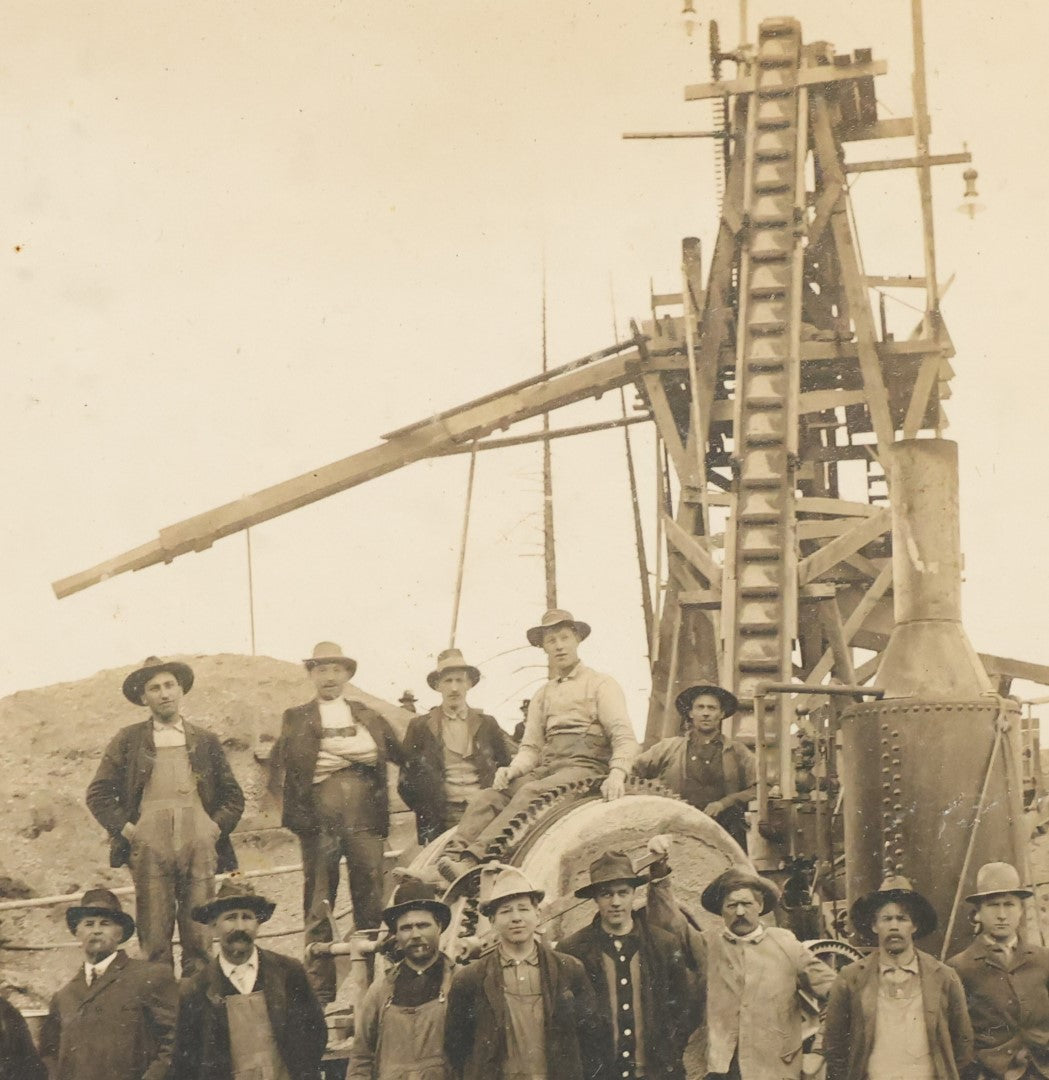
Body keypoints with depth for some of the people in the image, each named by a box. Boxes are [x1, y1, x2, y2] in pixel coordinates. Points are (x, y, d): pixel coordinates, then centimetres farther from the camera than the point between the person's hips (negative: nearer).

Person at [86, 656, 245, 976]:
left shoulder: (205, 742, 19)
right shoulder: (128, 740, 14)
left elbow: (233, 795, 21)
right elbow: (98, 794, 11)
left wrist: (218, 827, 5)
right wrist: (125, 829, -1)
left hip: (199, 844, 1)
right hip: (149, 844, -1)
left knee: (199, 937, -3)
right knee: (154, 939, -6)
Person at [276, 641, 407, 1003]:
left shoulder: (368, 717, 17)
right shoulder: (296, 718, 13)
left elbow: (396, 753, 6)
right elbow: (289, 756, -3)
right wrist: (353, 752, -6)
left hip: (365, 820, 1)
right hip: (318, 821, -1)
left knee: (370, 906, 0)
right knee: (318, 909, -1)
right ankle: (320, 989, 2)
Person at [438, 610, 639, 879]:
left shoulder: (601, 685, 9)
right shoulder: (542, 697, 27)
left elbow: (625, 738, -2)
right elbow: (530, 747, 21)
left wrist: (616, 775, -22)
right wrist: (511, 770, -3)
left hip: (585, 766, -6)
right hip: (546, 768, 6)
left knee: (530, 794, -33)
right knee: (488, 798, -20)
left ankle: (473, 860, -48)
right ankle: (453, 855, -40)